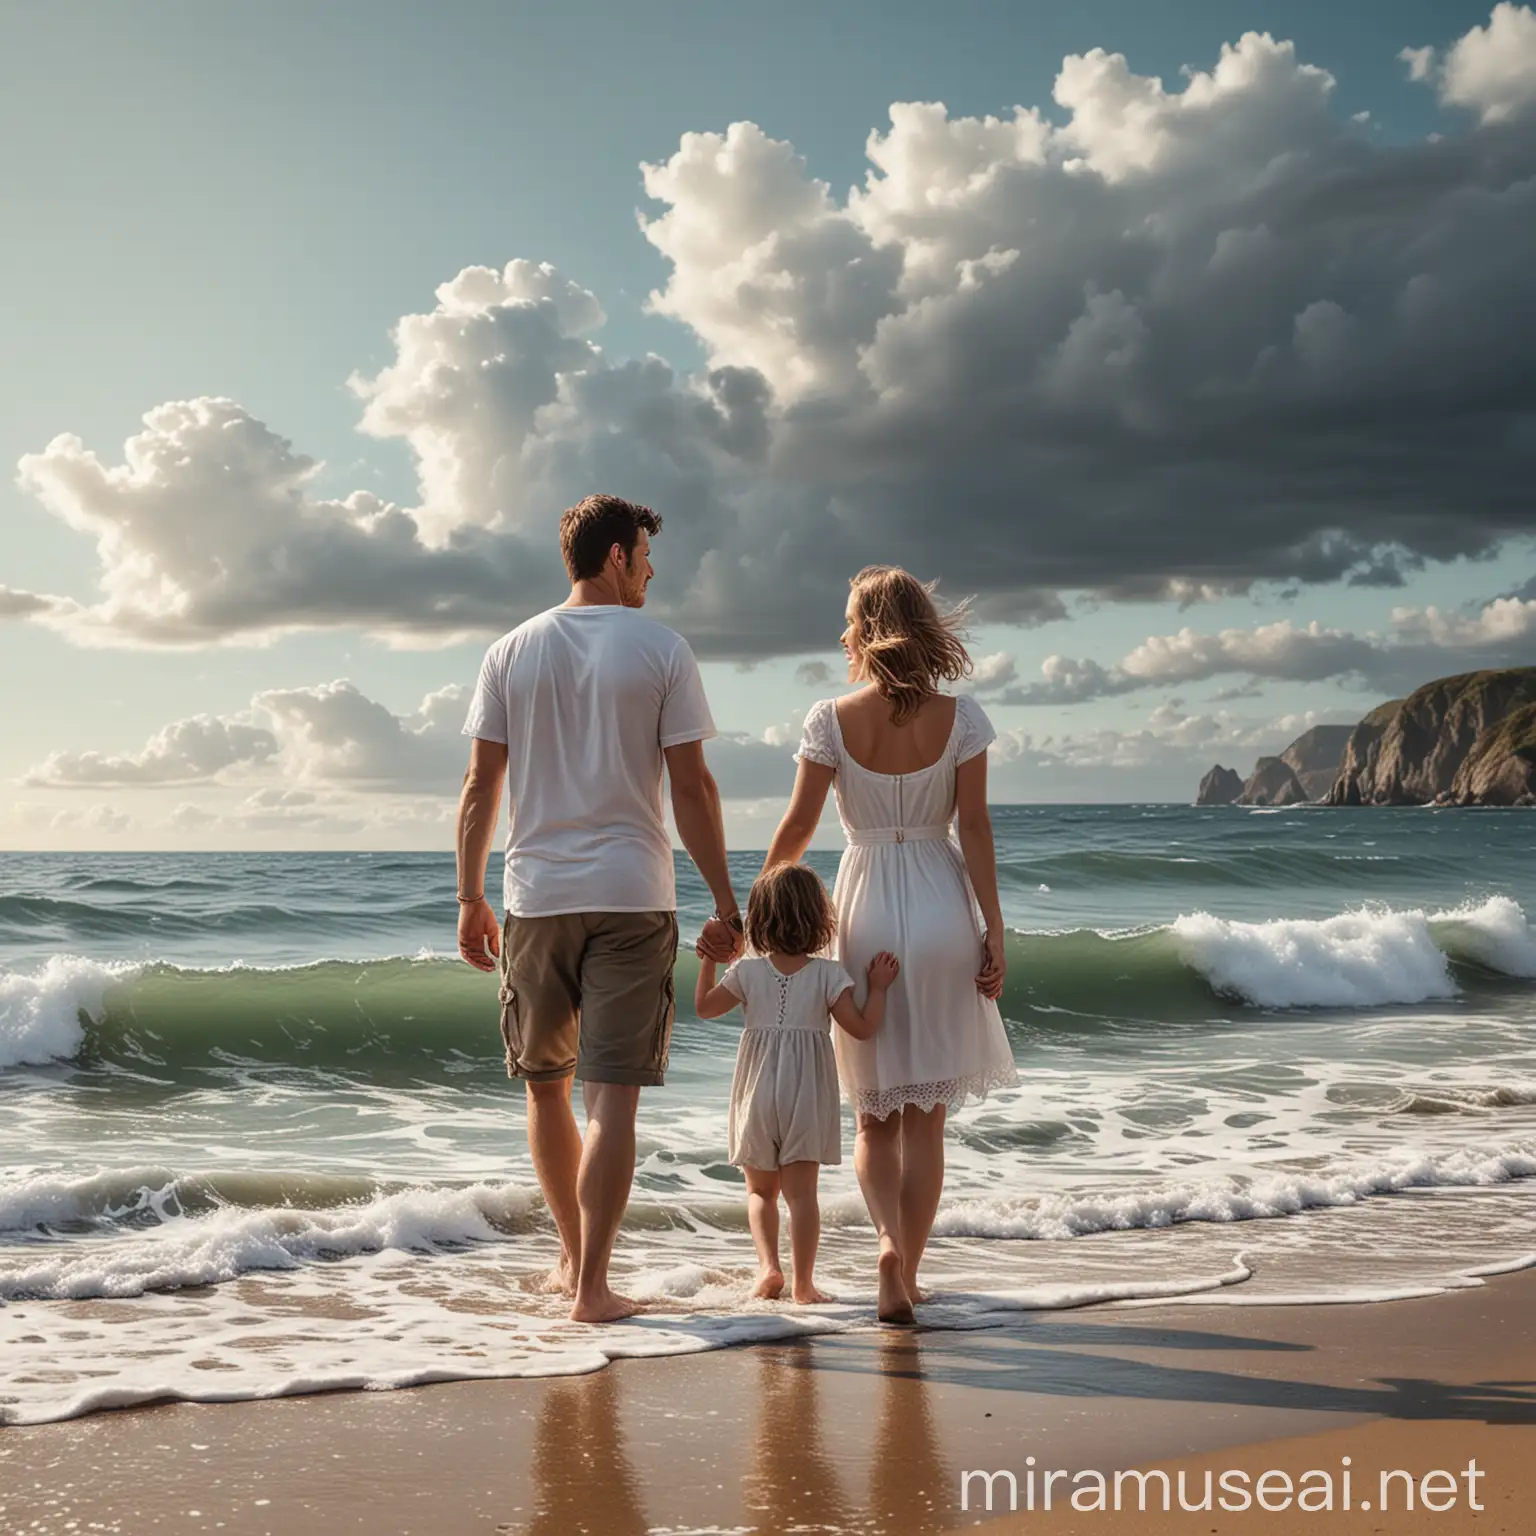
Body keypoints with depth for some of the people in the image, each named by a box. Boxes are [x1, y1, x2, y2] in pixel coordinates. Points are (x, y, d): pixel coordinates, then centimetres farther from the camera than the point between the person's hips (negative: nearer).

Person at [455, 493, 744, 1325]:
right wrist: (725, 905, 1)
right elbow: (691, 789, -4)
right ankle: (591, 1284, -4)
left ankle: (574, 1258, 29)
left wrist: (471, 898, 11)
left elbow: (480, 786, 4)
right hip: (630, 895, -3)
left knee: (546, 1083, 16)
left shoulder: (511, 652, 7)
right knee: (612, 1092, -2)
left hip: (535, 893, 3)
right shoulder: (661, 650, -1)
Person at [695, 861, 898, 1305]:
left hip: (757, 1094, 1)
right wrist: (879, 987, 1)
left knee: (760, 1190, 15)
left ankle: (768, 1265, -2)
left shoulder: (747, 972, -2)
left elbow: (704, 1007, 11)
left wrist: (707, 963, 21)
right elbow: (862, 1028, -8)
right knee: (801, 1191, 1)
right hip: (807, 1097, -1)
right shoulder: (829, 975, -6)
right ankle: (802, 1280, -3)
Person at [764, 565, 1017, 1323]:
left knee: (875, 1113, 12)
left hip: (865, 907, 0)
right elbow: (974, 829, -5)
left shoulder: (831, 720, -5)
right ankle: (908, 1271, 11)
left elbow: (797, 825, -4)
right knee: (925, 1116, 9)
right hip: (940, 908, 0)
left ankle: (889, 1242, -10)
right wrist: (995, 931, -1)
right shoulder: (958, 718, -3)